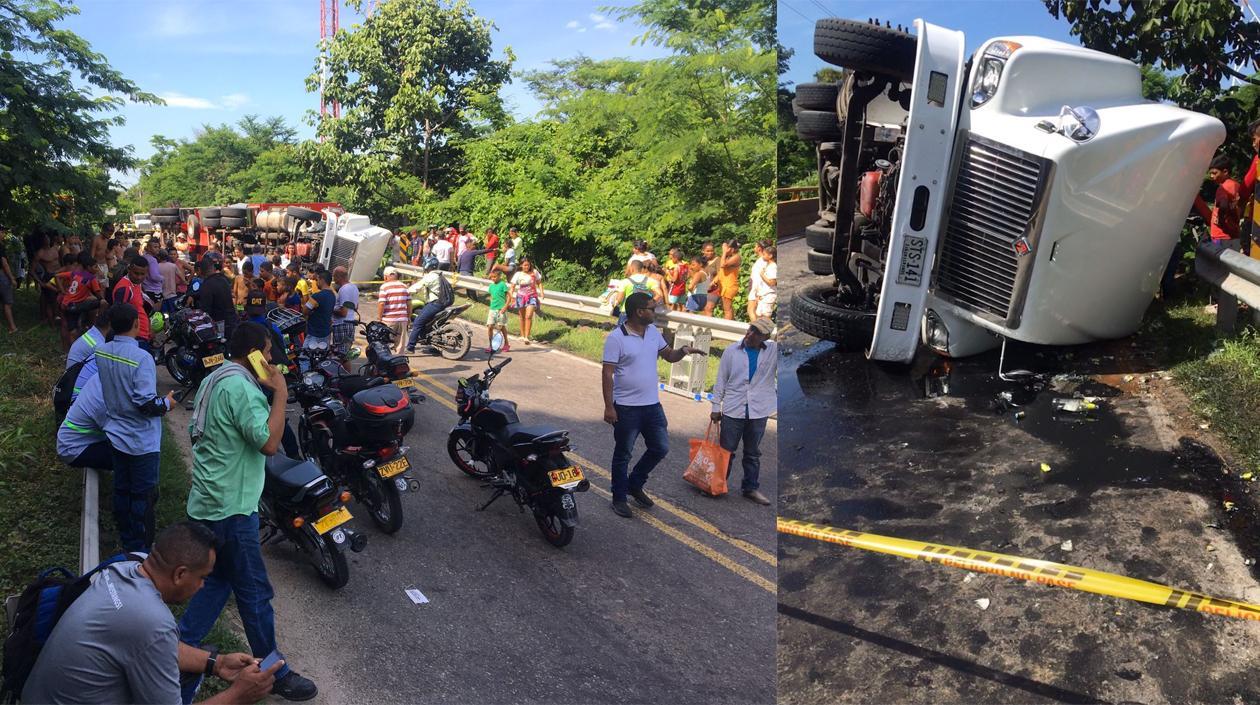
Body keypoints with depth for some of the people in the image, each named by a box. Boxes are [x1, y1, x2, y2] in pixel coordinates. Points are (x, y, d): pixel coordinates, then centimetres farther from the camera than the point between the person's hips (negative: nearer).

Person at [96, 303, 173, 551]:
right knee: (143, 496, 6)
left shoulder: (101, 352, -4)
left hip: (116, 435, 7)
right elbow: (147, 403, -27)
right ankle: (141, 548, 15)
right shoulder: (141, 357, -25)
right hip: (141, 441, -7)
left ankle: (127, 541, 33)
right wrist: (166, 403, -9)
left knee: (122, 490, 18)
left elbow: (108, 387, 11)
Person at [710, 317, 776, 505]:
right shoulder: (731, 351, -1)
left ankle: (751, 488, 23)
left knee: (753, 453, 12)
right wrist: (716, 407, 2)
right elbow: (721, 380, 3)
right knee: (726, 451, 8)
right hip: (733, 410, -1)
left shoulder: (774, 350, 0)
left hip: (759, 411, 1)